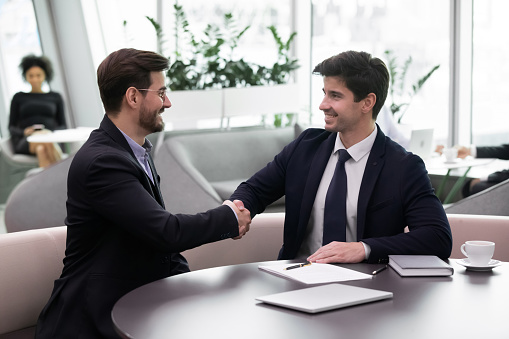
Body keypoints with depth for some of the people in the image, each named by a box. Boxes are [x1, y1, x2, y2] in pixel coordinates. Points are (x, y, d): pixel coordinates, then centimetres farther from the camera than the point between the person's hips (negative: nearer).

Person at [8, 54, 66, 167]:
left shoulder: (55, 97, 23)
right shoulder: (19, 97, 22)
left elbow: (63, 126, 18)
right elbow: (11, 127, 17)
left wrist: (50, 132, -5)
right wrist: (24, 132, -7)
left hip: (51, 138, 1)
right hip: (25, 142, -1)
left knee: (42, 149, -40)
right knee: (44, 146, -39)